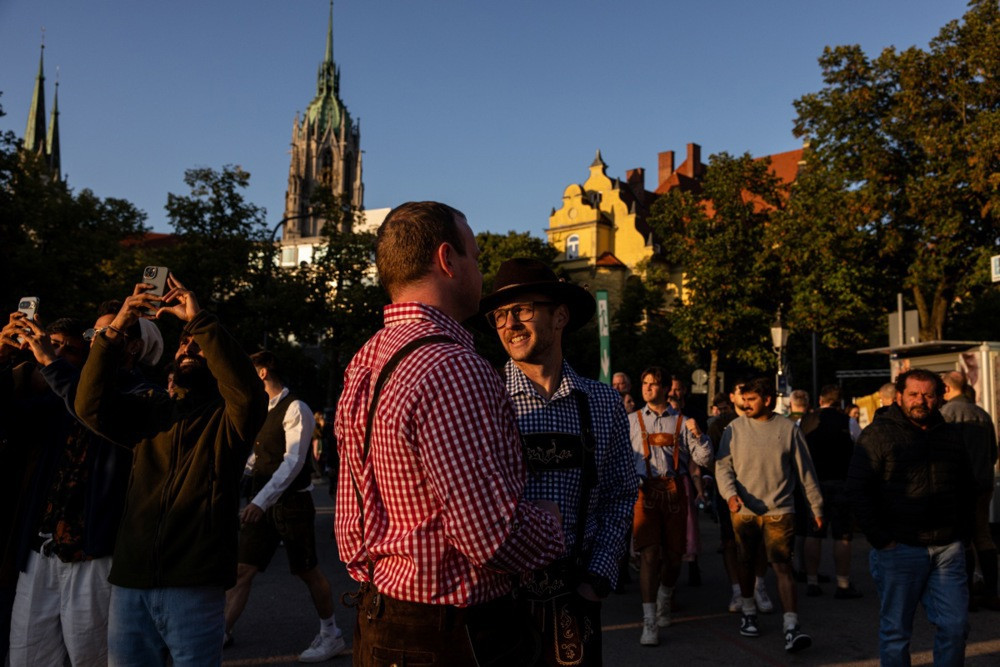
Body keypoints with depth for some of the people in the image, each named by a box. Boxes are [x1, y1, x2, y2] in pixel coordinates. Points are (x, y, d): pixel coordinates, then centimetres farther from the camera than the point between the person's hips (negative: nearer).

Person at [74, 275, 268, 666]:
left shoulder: (225, 418, 3)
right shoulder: (149, 413, 15)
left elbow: (247, 392, -19)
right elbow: (90, 405, 0)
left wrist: (199, 320, -18)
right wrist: (116, 328, -10)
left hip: (193, 586, -4)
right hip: (129, 582, 4)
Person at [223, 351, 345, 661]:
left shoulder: (295, 409, -15)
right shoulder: (261, 411, 11)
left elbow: (294, 461, -24)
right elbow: (256, 457, 18)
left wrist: (260, 501, -32)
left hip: (292, 502, -7)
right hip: (262, 504, 7)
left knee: (308, 571, 5)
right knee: (241, 569, 5)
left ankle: (331, 635, 20)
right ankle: (223, 632, 13)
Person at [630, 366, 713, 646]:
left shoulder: (682, 422, 10)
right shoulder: (632, 421, 11)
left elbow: (704, 459, 5)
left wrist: (698, 435, -11)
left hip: (674, 490, 2)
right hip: (644, 491, -2)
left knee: (674, 554, 10)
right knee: (649, 553, -11)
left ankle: (664, 601, 38)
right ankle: (649, 623, -7)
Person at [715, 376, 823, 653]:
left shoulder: (788, 428, -2)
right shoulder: (734, 428, 0)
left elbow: (805, 471, 5)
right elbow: (722, 466, 1)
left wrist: (816, 506, 7)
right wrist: (730, 493, -17)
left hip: (779, 510, -2)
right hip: (743, 510, 2)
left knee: (783, 566, -9)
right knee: (746, 562, 14)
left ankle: (791, 627, -9)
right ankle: (748, 612, 34)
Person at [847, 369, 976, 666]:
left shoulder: (952, 435, 12)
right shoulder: (879, 433, -5)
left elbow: (967, 486, 21)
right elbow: (857, 488, -10)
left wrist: (963, 530, 11)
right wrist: (879, 538, -12)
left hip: (948, 549, 5)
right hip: (900, 549, -4)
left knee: (955, 626, 5)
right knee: (896, 630, 5)